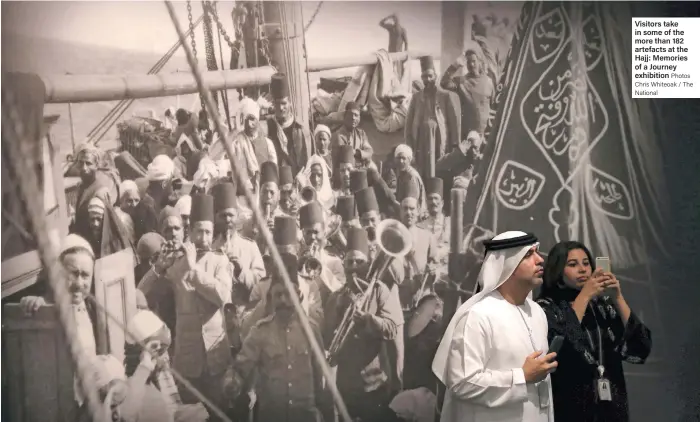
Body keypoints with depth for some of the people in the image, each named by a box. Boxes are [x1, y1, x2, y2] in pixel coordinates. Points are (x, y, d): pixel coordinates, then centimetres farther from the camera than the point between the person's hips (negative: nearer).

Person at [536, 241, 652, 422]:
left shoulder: (604, 306, 5)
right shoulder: (546, 308, -5)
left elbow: (639, 350, -4)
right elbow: (556, 349, -24)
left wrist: (617, 298, -12)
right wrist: (585, 296, -19)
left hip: (611, 408, 4)